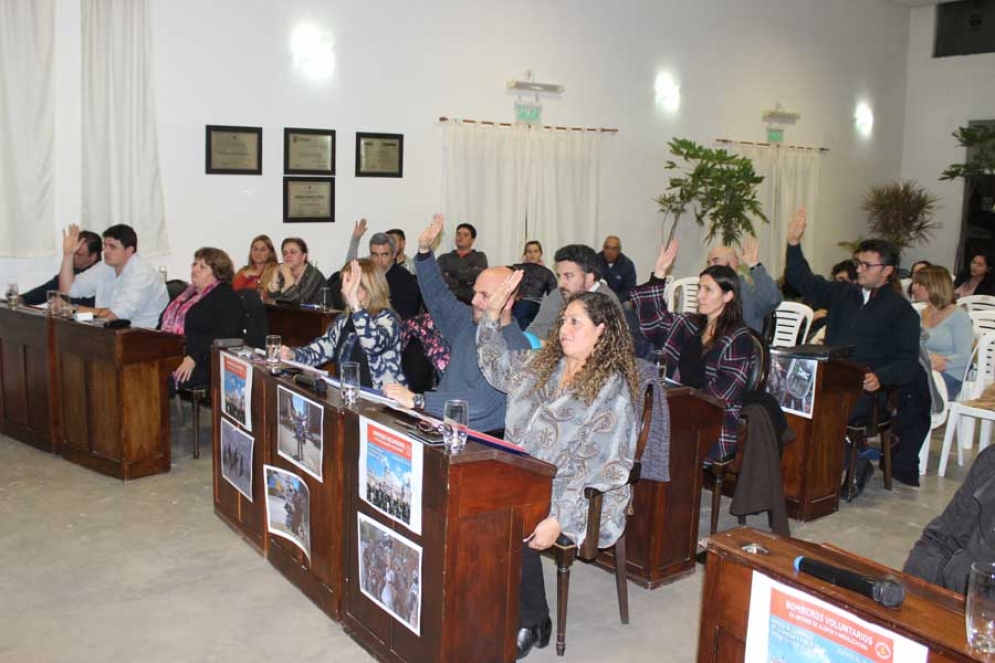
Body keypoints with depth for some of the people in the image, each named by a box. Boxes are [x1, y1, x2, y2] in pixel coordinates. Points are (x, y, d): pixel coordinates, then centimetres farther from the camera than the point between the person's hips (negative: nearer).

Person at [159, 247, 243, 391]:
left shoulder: (225, 297, 0)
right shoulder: (188, 292, 26)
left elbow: (224, 336, -14)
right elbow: (163, 324, 29)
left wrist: (194, 358, -22)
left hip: (202, 363, -8)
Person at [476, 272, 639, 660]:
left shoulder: (612, 389, -11)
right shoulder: (539, 364, 12)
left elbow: (601, 466, -17)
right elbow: (496, 365, 30)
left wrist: (558, 519, -24)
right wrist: (493, 313, 15)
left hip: (575, 502, -6)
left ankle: (531, 623, -7)